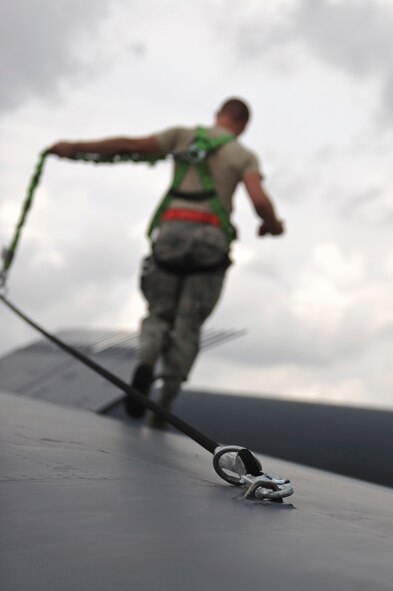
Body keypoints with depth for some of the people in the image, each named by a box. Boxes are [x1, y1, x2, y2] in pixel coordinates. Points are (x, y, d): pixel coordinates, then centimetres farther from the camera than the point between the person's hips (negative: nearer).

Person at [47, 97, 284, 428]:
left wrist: (75, 148, 12)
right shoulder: (245, 156, 12)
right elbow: (260, 201, -5)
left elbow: (131, 145, 7)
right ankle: (163, 409, -3)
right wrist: (272, 225, 17)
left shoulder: (184, 135, 16)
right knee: (187, 326, 4)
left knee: (159, 313, 13)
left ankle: (146, 362, -20)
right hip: (212, 238, -1)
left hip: (171, 230, 1)